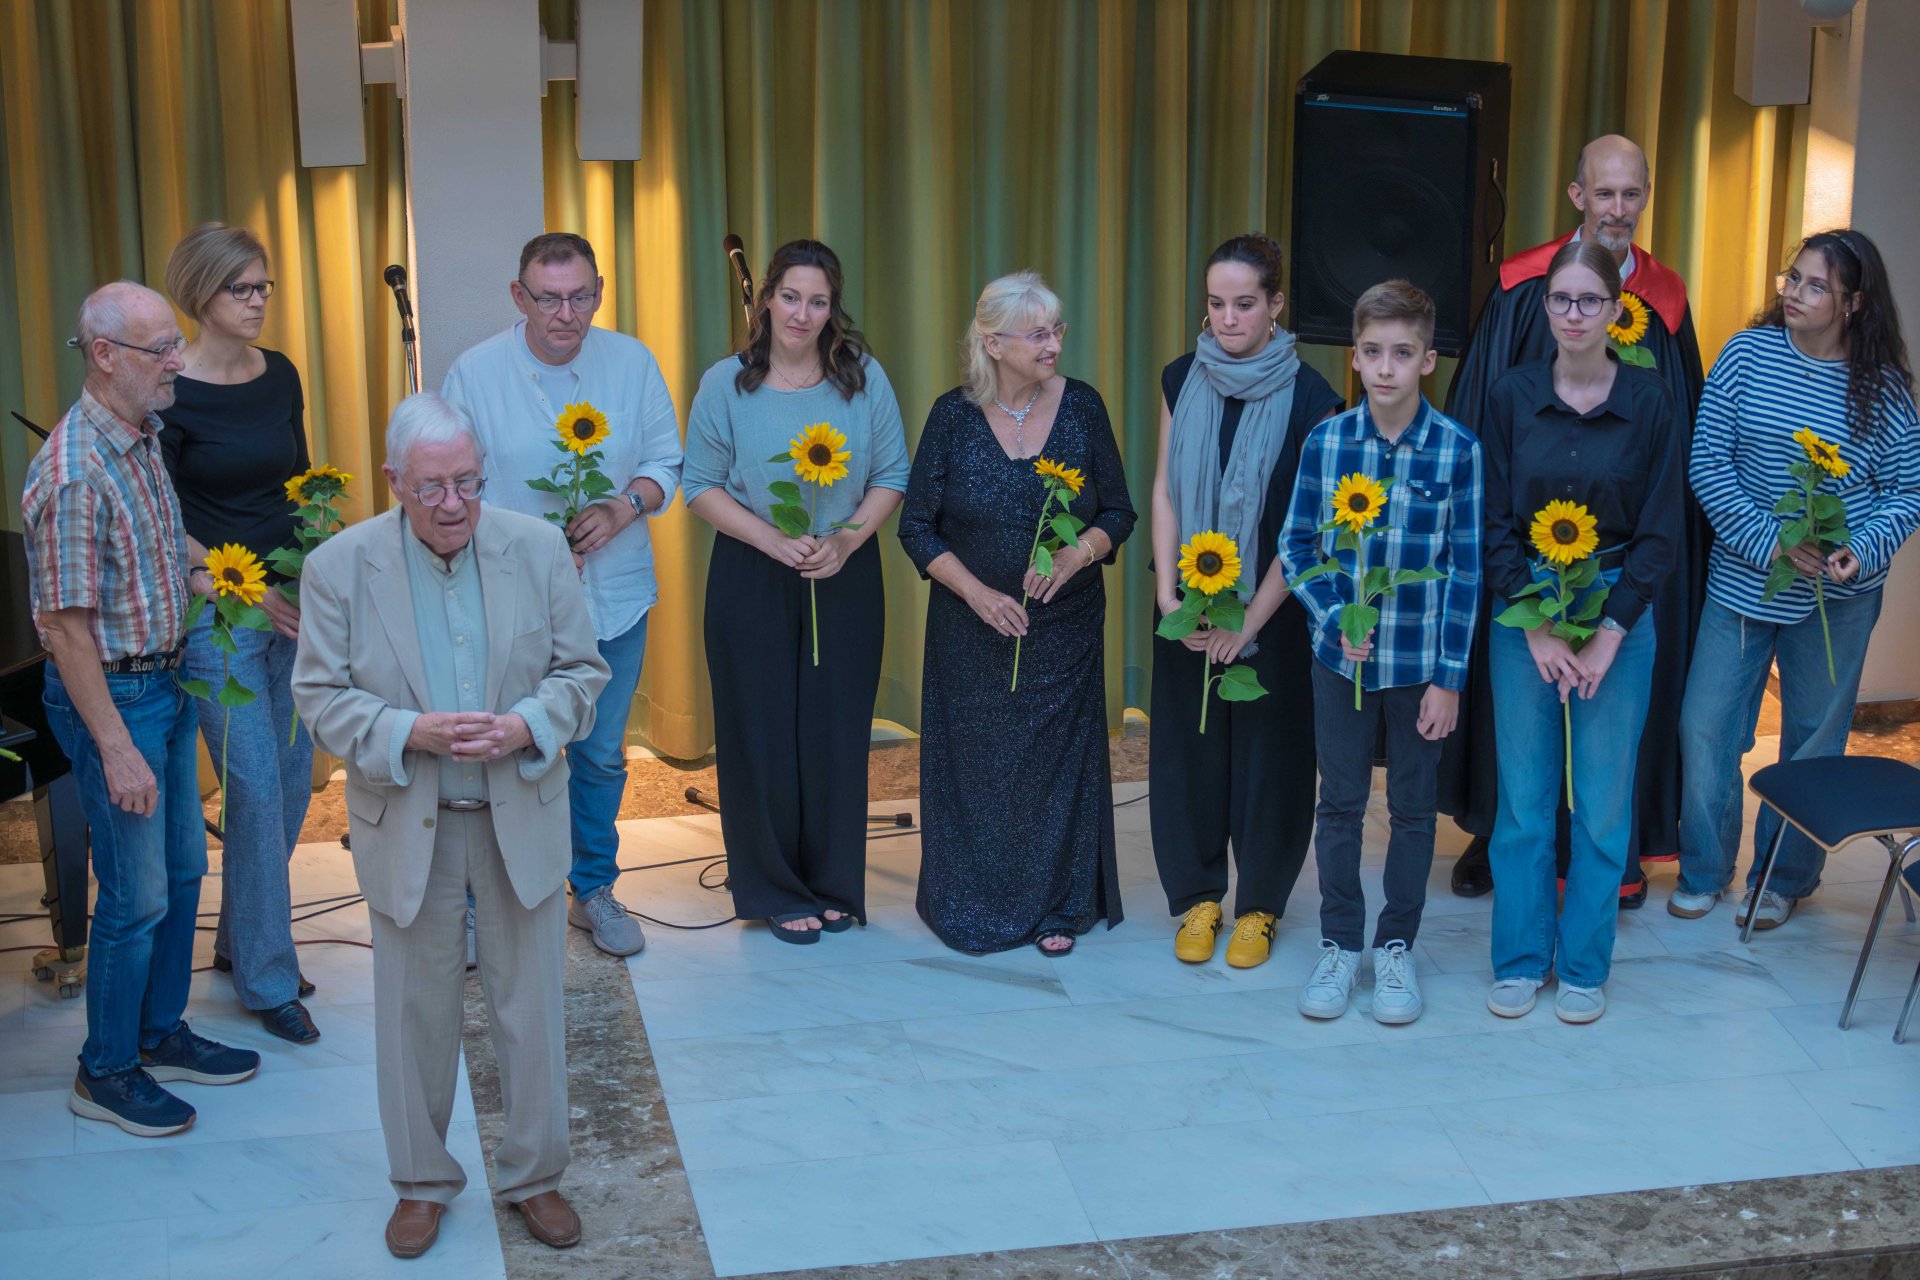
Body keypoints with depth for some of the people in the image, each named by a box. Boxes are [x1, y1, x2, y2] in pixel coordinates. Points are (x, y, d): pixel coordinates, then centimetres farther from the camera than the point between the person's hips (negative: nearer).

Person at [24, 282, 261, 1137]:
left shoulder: (144, 438, 4)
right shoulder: (73, 471, -24)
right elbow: (66, 626, -23)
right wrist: (115, 748, -22)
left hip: (165, 681, 9)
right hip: (110, 693, -9)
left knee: (182, 870, 18)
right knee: (136, 897, 2)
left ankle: (161, 1033, 34)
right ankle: (106, 1073, 19)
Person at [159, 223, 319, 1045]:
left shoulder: (280, 376, 7)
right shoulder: (171, 393, -11)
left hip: (294, 602, 6)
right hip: (217, 610, -6)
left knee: (293, 781, 11)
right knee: (257, 789, -4)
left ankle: (241, 941, 29)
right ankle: (268, 979, 9)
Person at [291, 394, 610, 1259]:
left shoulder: (539, 549, -5)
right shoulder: (339, 566, -8)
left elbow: (582, 670, 0)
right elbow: (321, 697, -6)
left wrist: (527, 726, -19)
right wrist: (409, 733, -23)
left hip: (520, 818, 1)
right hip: (406, 825, -1)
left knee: (531, 1004, 11)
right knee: (416, 1010, 12)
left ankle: (533, 1174, 31)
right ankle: (422, 1180, 33)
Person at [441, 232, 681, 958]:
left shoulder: (633, 363, 0)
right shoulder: (475, 372, -6)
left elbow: (665, 465, 5)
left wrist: (624, 506, -16)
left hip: (614, 600, 2)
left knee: (600, 755, 14)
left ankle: (594, 890, 33)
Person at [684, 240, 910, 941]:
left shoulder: (864, 378, 1)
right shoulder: (727, 384, -3)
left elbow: (892, 475, 4)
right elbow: (701, 486, -2)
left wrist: (845, 540, -12)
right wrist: (772, 540, -14)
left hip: (846, 578, 1)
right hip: (752, 584, -1)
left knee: (838, 734, 6)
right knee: (764, 734, 3)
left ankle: (834, 885, 22)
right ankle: (775, 891, 18)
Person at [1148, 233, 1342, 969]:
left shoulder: (1309, 398, -10)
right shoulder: (1181, 380, 1)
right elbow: (1164, 490, 3)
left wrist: (1250, 619, -14)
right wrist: (1168, 595, -7)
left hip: (1272, 607, -3)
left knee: (1266, 749, 7)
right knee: (1189, 746, 9)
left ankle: (1260, 903, 22)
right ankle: (1198, 894, 24)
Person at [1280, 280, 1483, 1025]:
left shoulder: (1457, 449, -9)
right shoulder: (1325, 441, -4)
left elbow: (1465, 569, -7)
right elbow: (1296, 548, 3)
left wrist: (1449, 678, -8)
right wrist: (1337, 618, -12)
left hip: (1421, 662, -1)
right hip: (1341, 656, 1)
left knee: (1412, 809, 11)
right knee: (1340, 803, 11)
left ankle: (1396, 946, 27)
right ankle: (1339, 944, 26)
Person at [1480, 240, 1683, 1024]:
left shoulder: (1650, 402, -2)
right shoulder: (1512, 397, -1)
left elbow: (1660, 532, -2)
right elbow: (1496, 524, -1)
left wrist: (1608, 635, -10)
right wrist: (1538, 629, -9)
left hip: (1618, 614, 0)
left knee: (1604, 802, 5)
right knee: (1524, 796, 6)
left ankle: (1584, 965, 20)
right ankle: (1520, 959, 20)